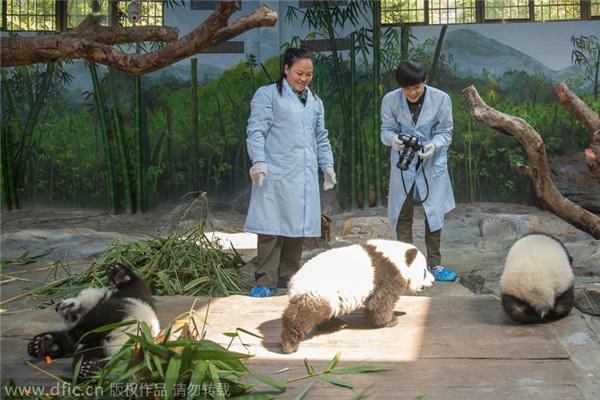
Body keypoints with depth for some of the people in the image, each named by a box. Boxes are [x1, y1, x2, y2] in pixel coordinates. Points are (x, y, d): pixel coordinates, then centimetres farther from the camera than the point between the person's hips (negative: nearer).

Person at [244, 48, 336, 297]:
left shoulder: (315, 101, 22)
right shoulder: (268, 95, 4)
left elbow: (321, 137, 27)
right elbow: (256, 131, -4)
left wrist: (327, 165, 18)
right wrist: (258, 161, -15)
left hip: (306, 174, 6)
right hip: (275, 173, -6)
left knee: (299, 226, 6)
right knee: (271, 226, -8)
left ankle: (287, 276, 18)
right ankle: (266, 281, -3)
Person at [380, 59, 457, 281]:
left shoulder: (441, 99, -9)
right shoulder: (390, 100, -8)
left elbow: (445, 131, -3)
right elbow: (386, 130, 0)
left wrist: (434, 145, -24)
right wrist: (393, 139, -24)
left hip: (433, 164, 0)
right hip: (403, 163, 0)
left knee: (434, 213, 3)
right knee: (402, 215, 3)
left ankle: (434, 264, 16)